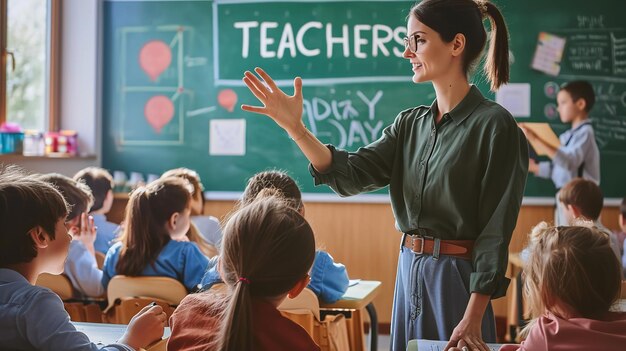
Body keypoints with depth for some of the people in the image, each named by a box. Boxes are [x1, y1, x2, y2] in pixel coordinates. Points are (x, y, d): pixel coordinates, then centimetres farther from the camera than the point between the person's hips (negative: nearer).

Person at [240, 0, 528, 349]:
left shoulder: (494, 125, -13)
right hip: (409, 271, 7)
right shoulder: (411, 123, 7)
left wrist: (473, 318, -18)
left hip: (457, 276, -6)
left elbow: (496, 231, -14)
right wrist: (295, 127, -15)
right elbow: (351, 174, -3)